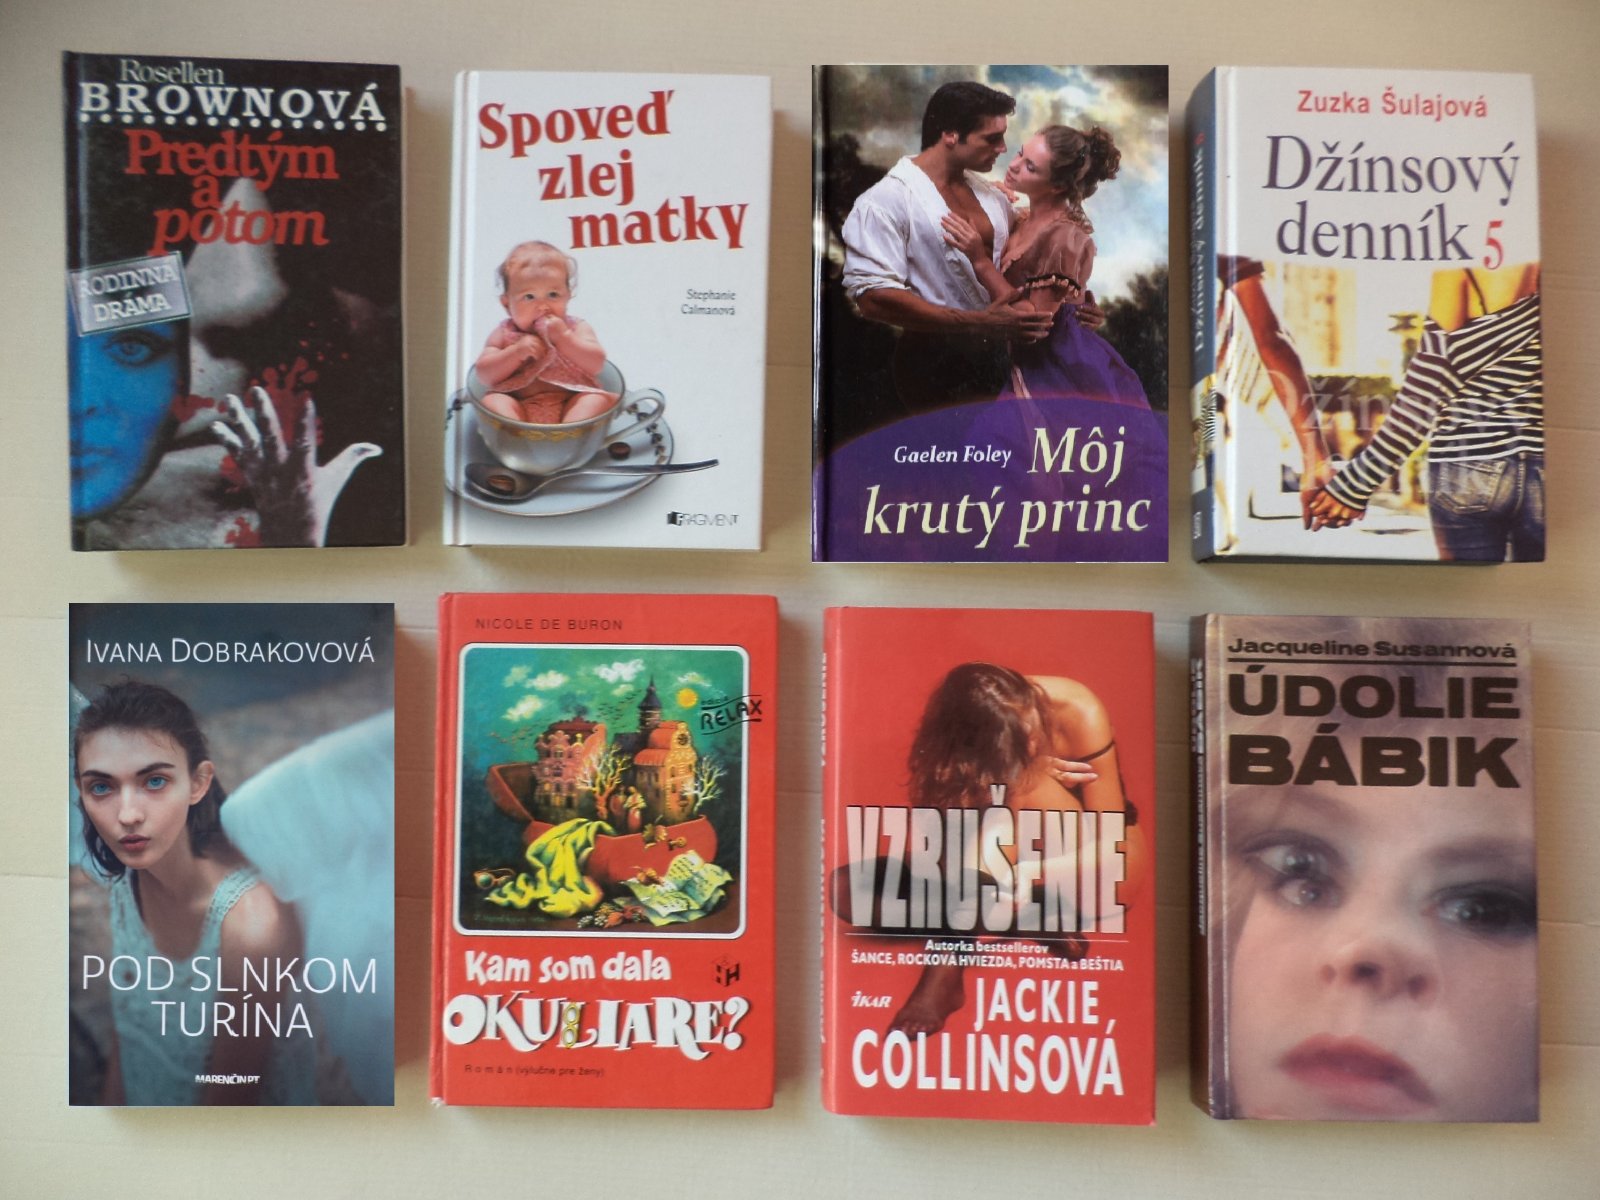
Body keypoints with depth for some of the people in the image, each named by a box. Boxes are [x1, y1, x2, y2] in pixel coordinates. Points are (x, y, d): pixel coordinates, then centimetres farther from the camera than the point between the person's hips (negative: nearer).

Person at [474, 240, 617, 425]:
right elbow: (484, 375, 0)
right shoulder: (504, 334, 9)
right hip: (521, 409, 0)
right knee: (492, 400, -23)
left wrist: (563, 337, -13)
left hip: (571, 408, 0)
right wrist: (516, 352, -13)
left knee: (601, 398, -25)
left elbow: (596, 364, -6)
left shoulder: (577, 328, 8)